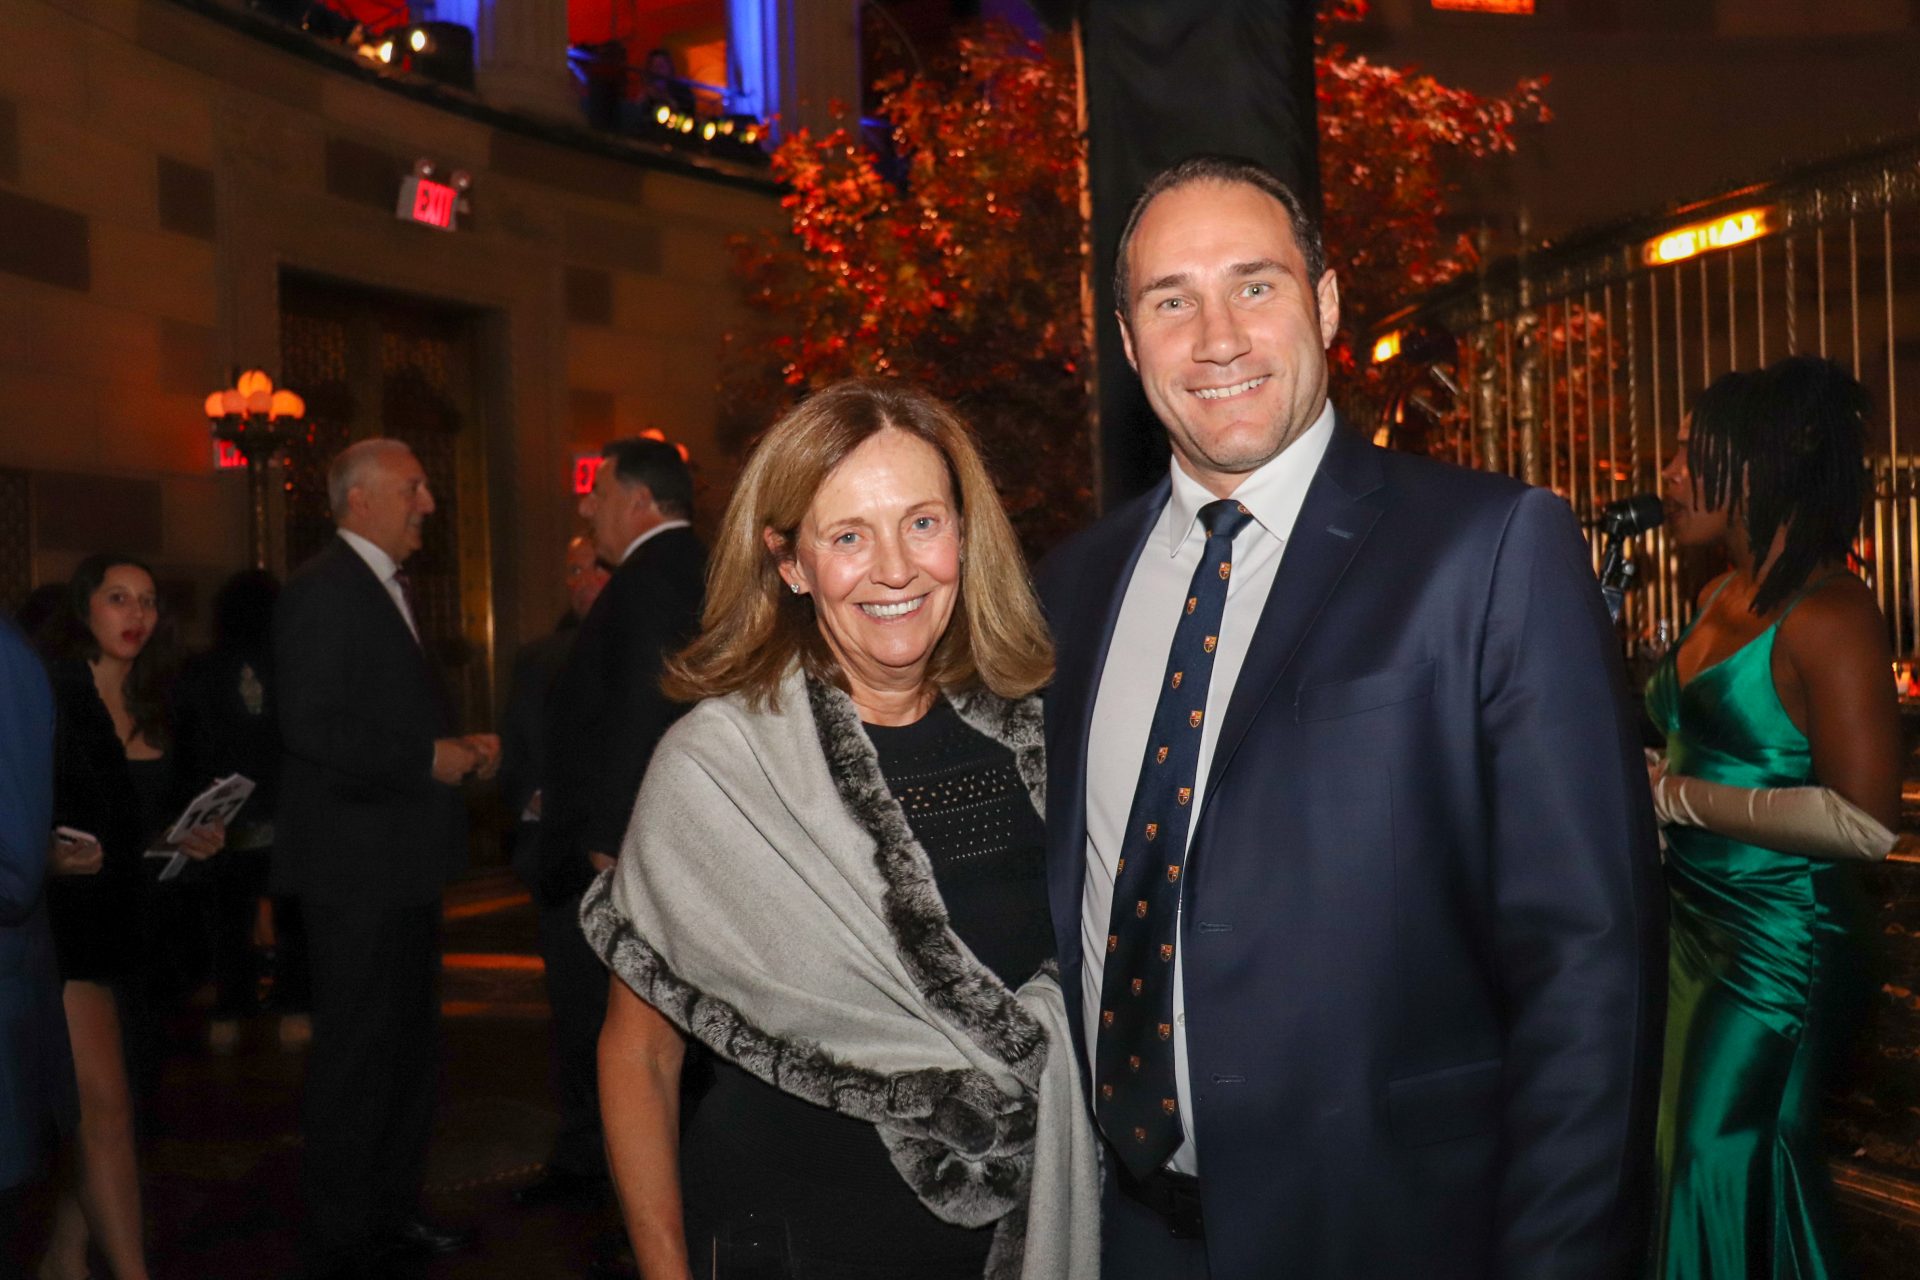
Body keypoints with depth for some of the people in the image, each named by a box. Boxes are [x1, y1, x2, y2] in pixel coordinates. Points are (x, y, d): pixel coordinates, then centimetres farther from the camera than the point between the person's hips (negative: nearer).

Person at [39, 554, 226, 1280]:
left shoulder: (152, 710, 13)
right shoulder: (49, 695, -7)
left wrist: (194, 839, 1)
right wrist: (47, 855, -26)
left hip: (126, 922, 7)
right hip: (63, 918, -7)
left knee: (92, 1109, 12)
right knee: (105, 1104, -11)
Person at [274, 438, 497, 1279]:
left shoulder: (387, 588, 16)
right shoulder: (324, 588, -14)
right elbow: (310, 727, -23)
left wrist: (459, 747, 6)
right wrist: (429, 759, -19)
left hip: (400, 862, 10)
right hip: (356, 866, -10)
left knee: (408, 1044, 18)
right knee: (357, 1054, 0)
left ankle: (393, 1210, 31)